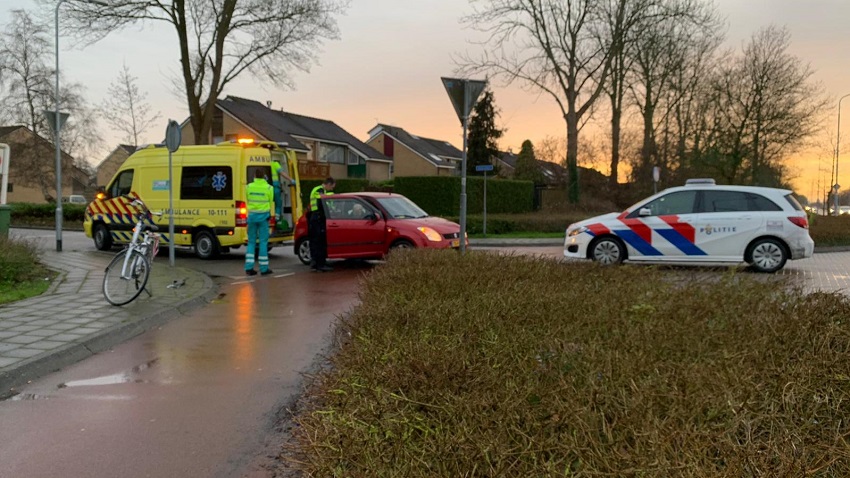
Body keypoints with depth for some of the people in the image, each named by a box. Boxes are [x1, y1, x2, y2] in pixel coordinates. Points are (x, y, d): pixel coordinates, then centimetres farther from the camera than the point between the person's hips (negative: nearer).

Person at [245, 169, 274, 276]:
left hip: (252, 215, 2)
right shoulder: (268, 188, -7)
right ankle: (264, 268, 4)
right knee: (263, 242, 2)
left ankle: (249, 267, 6)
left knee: (251, 242, 10)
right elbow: (271, 203, 3)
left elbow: (248, 200, 10)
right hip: (263, 216, -2)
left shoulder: (249, 187, -1)